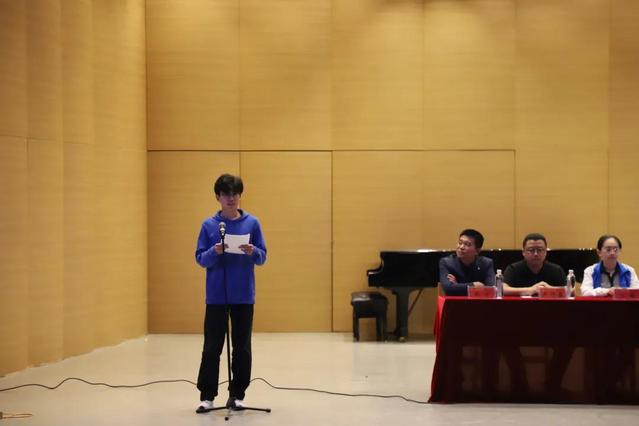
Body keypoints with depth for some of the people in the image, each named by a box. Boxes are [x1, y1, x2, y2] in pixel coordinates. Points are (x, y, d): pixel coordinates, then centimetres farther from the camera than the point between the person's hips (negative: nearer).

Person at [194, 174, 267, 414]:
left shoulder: (252, 223, 2)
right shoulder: (209, 225, 1)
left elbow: (262, 257, 2)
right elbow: (200, 258, 0)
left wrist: (252, 252, -19)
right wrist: (215, 252, -20)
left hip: (243, 296, 1)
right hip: (216, 296, -1)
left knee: (242, 348, 5)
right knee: (212, 348, 2)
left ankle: (237, 394, 15)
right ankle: (207, 396, 10)